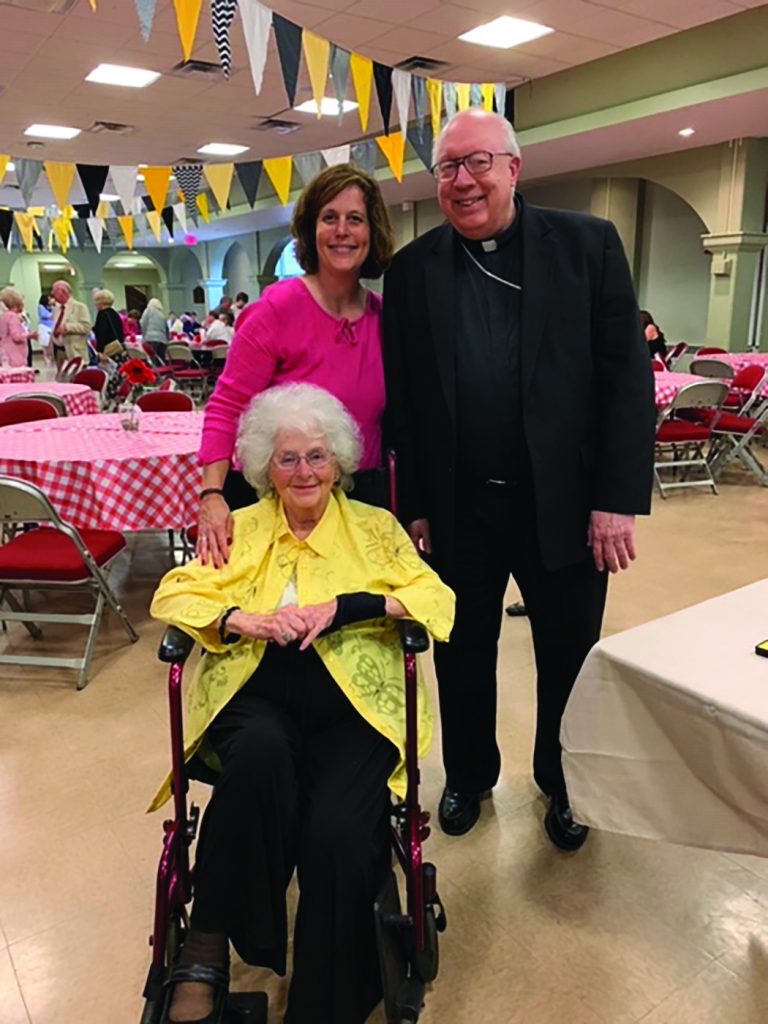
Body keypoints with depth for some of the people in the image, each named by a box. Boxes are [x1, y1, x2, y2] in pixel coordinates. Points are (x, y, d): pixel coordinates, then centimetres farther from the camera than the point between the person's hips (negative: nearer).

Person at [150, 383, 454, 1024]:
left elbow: (437, 599, 4)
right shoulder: (242, 528, 18)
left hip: (353, 701, 0)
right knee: (261, 754, -34)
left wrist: (343, 605, -10)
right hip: (256, 693, 1)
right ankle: (210, 945, -13)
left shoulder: (375, 527, 15)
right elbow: (173, 594, 8)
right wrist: (248, 620, -10)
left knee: (336, 830, -28)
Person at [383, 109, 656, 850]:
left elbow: (627, 376, -5)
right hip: (458, 507, 1)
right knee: (462, 655, 16)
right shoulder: (412, 268, 2)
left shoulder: (588, 244, -2)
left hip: (565, 503, 0)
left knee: (570, 657, 15)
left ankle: (563, 781, 42)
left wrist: (619, 498, -11)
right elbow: (401, 399, 2)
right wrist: (414, 505, 0)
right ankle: (468, 775, 42)